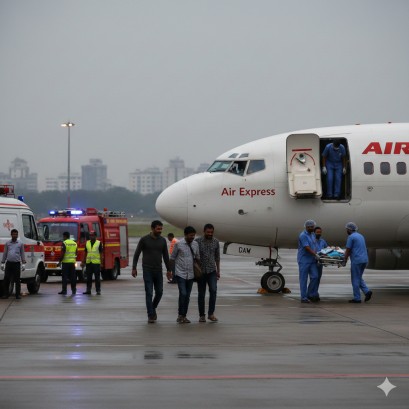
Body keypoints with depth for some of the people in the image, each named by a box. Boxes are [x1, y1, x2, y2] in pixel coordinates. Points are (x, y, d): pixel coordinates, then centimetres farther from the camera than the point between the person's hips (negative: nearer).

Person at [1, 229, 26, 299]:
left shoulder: (20, 244, 7)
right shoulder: (7, 243, 10)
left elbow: (22, 254, 7)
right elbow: (5, 253, 13)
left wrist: (23, 263, -1)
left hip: (17, 263, -1)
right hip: (9, 263, 1)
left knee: (17, 280, 0)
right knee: (6, 279, 0)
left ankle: (18, 294, 6)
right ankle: (6, 294, 8)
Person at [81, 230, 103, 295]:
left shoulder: (99, 243, 0)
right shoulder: (87, 243, 11)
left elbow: (101, 253, -2)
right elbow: (85, 253, 14)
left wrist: (101, 262, -8)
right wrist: (83, 262, 10)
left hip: (96, 263, -4)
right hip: (88, 263, 4)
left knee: (97, 278, -1)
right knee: (88, 278, 6)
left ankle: (98, 291, 3)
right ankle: (88, 290, 12)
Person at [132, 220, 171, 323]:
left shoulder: (162, 240, 6)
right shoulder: (144, 239, -5)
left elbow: (165, 256, 13)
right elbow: (136, 254, 0)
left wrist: (168, 269, 12)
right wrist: (134, 268, -4)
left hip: (158, 270, 4)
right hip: (147, 270, -4)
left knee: (159, 292, 5)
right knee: (149, 293, -4)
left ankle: (153, 308, 30)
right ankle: (151, 315, 0)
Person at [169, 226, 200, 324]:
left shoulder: (195, 244, 5)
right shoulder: (179, 244, -8)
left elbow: (197, 258, 16)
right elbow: (172, 258, -1)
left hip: (190, 274, 5)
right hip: (180, 274, -5)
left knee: (187, 296, 6)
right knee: (183, 294, -15)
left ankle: (184, 316, 14)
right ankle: (180, 315, -6)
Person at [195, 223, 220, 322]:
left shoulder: (216, 242, 4)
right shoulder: (198, 241, -6)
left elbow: (217, 257, 13)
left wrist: (218, 270, 12)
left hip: (212, 271, 2)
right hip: (201, 271, -2)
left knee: (213, 290, -15)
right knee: (201, 294, 4)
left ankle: (211, 313, -9)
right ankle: (202, 315, 13)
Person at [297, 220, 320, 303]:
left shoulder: (313, 235, 14)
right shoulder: (303, 235, -13)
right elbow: (307, 248, -19)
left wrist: (315, 253, 7)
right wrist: (315, 255, -19)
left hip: (312, 260, 8)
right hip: (304, 260, -8)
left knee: (314, 277, 0)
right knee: (303, 279, -2)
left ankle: (310, 295, 11)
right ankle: (304, 297, 1)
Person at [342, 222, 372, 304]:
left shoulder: (351, 237, -8)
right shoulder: (361, 236, 18)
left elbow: (348, 251, -9)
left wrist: (344, 261, -1)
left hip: (356, 261, -8)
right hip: (364, 259, 8)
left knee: (355, 279, 0)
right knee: (359, 278, 18)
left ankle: (357, 298, 2)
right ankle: (367, 291, 0)